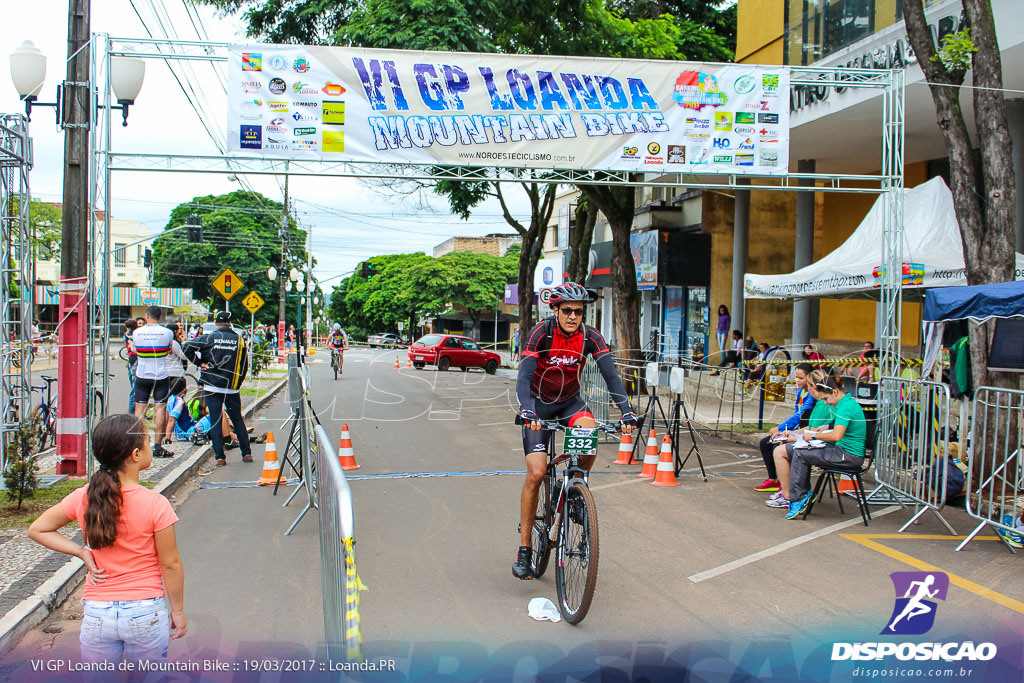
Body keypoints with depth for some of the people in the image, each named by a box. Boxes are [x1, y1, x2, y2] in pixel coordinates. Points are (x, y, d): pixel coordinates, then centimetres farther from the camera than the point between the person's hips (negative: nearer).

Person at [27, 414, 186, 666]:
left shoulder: (83, 497, -6)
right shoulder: (155, 504, -17)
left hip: (96, 614, 3)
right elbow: (170, 565, -10)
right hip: (145, 614, -3)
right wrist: (178, 612, 3)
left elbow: (37, 529, 7)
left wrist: (82, 552, 1)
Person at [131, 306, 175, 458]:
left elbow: (136, 349, 12)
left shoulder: (136, 332, -4)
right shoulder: (167, 333, -8)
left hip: (142, 376, 1)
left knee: (140, 408, 7)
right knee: (160, 409, 2)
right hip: (161, 376, -1)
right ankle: (158, 447, 0)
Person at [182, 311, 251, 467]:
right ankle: (247, 453, 14)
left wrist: (200, 362, 2)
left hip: (212, 386, -1)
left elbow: (186, 348, -8)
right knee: (238, 420, 14)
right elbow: (244, 366, 6)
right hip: (232, 388, 2)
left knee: (215, 421, 4)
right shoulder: (239, 340, 2)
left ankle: (219, 457, 0)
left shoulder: (209, 338, -3)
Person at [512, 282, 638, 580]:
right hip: (539, 403, -2)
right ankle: (524, 549, -3)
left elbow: (611, 375, -20)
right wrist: (527, 411, -48)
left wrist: (626, 411, -34)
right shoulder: (541, 333, -23)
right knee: (536, 473, -14)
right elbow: (524, 377, -31)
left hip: (570, 401, 2)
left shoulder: (590, 337, -15)